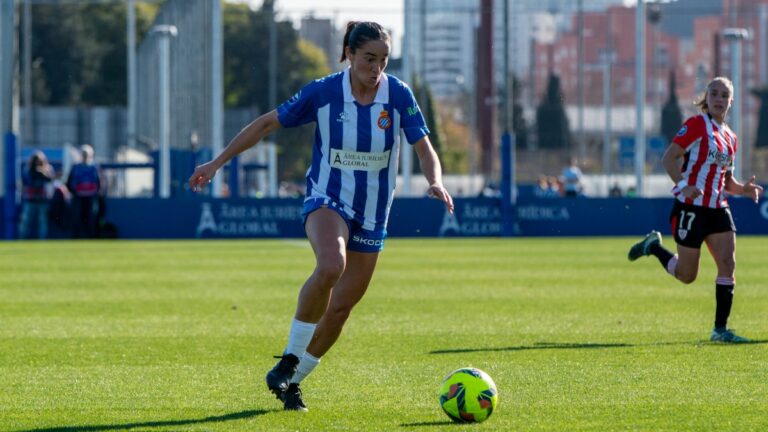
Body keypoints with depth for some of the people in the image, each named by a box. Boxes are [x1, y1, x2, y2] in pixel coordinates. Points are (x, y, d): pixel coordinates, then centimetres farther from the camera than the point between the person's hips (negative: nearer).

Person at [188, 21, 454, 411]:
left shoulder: (398, 96, -7)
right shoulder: (322, 92, -11)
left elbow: (424, 148, -6)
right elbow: (267, 124, -2)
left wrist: (436, 182, -28)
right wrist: (217, 163, -3)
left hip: (372, 214, 3)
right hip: (327, 199, -3)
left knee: (341, 306, 4)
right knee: (331, 266, -35)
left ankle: (292, 381, 24)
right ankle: (289, 360, -20)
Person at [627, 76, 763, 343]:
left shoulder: (730, 138, 14)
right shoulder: (697, 125, -7)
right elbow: (669, 158, -14)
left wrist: (743, 189, 1)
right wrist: (682, 184, -29)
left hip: (717, 209, 6)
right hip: (691, 208, -6)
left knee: (728, 265, -8)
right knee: (687, 275, 1)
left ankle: (720, 329, -3)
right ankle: (654, 246, 29)